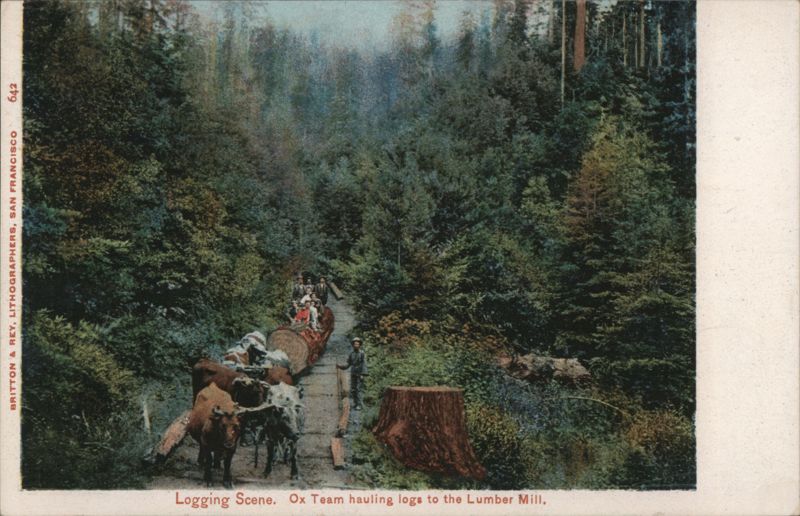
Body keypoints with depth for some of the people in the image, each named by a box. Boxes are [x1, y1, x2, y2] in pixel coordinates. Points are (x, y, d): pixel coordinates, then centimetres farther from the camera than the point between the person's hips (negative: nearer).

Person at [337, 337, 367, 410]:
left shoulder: (362, 353, -9)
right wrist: (340, 366, -5)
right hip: (353, 374, 5)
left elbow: (364, 364, -13)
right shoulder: (351, 354, 6)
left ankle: (359, 405, -8)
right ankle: (355, 402, 21)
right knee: (352, 390, 6)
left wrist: (363, 374, -22)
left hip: (359, 374, -5)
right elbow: (348, 364, 10)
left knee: (358, 389, -10)